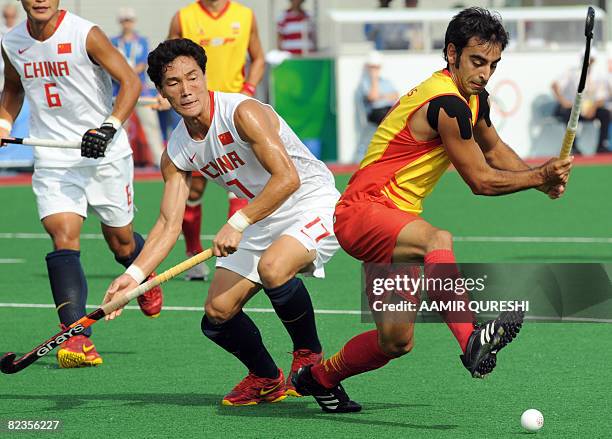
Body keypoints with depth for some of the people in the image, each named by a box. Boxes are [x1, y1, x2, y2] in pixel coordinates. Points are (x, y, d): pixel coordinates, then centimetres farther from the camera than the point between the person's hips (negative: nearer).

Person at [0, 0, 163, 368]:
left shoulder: (85, 34, -14)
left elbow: (130, 81, -16)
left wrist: (110, 127, -29)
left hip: (106, 154, -2)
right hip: (52, 158, 3)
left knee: (121, 243, 10)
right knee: (63, 237, -18)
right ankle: (78, 340, -28)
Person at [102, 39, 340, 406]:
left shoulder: (243, 112, -23)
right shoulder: (177, 153, -2)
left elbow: (287, 177, -30)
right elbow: (169, 224, -2)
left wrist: (238, 224, -32)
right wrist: (135, 274, -16)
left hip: (313, 202, -8)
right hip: (264, 220, 8)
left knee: (273, 268, -36)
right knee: (217, 313, -1)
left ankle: (310, 357, -12)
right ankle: (267, 381, 25)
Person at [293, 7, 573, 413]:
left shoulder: (475, 98, 10)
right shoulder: (447, 103, -21)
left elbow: (494, 150, 29)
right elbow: (481, 180, -14)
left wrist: (540, 177, 14)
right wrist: (538, 177, -9)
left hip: (391, 222, 10)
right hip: (362, 211, -10)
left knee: (396, 341, 7)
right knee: (438, 240, -41)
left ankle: (318, 378, 32)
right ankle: (472, 340, -57)